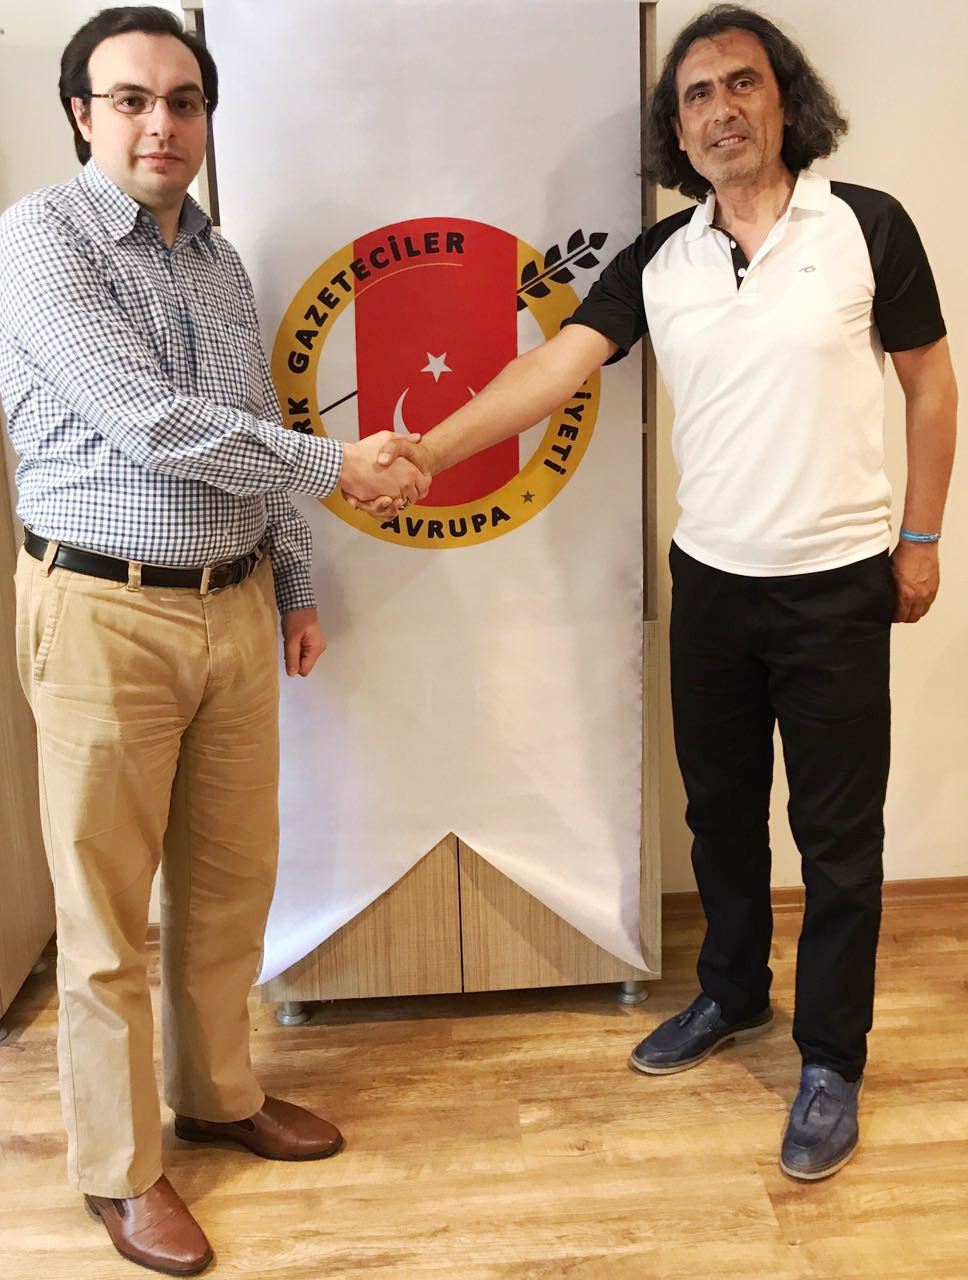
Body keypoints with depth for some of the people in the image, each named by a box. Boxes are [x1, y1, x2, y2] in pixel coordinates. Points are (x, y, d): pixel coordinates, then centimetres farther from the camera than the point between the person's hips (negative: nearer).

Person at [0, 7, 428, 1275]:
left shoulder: (220, 259, 14)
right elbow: (144, 419, -18)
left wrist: (296, 588, 17)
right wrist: (338, 466, -13)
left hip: (234, 606, 7)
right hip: (105, 612, -6)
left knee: (232, 877, 15)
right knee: (109, 907, 4)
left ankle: (219, 1093, 35)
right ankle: (118, 1166, 22)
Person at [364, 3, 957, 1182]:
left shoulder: (866, 226, -5)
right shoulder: (658, 261, 2)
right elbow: (556, 365, -9)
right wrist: (430, 447, -22)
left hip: (838, 587, -3)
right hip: (711, 582, 4)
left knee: (837, 833, 5)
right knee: (720, 806, 17)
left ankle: (831, 1061, 23)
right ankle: (731, 993, 40)